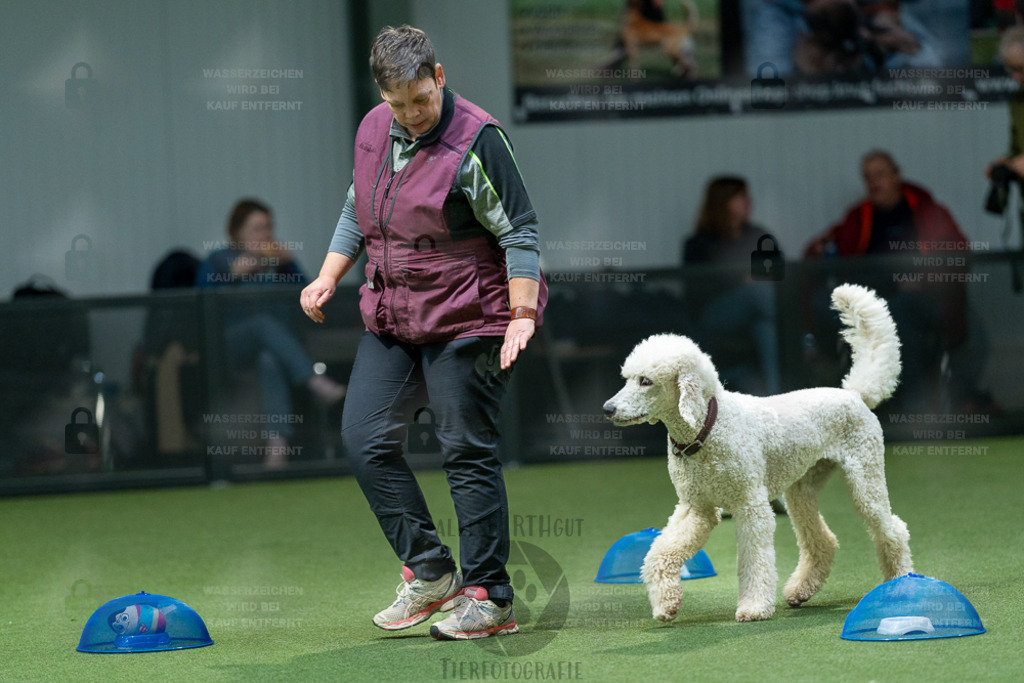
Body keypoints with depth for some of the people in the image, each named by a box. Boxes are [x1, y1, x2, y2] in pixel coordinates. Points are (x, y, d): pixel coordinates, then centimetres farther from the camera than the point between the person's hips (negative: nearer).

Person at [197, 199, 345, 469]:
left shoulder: (276, 260, 21)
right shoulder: (217, 261, 13)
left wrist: (289, 264, 0)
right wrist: (235, 273, -10)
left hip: (273, 342, 2)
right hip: (230, 343, -2)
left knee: (271, 360, -38)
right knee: (265, 320, -37)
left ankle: (278, 440, -55)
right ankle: (314, 380, -55)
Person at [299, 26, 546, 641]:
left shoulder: (477, 141, -15)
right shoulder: (373, 131, 6)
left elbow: (520, 233, -13)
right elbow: (356, 214, 21)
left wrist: (522, 316, -18)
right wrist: (329, 279, 10)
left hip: (466, 321, -7)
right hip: (391, 318, 7)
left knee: (468, 452, -4)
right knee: (366, 440, 2)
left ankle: (490, 600, 3)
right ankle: (431, 572, 13)